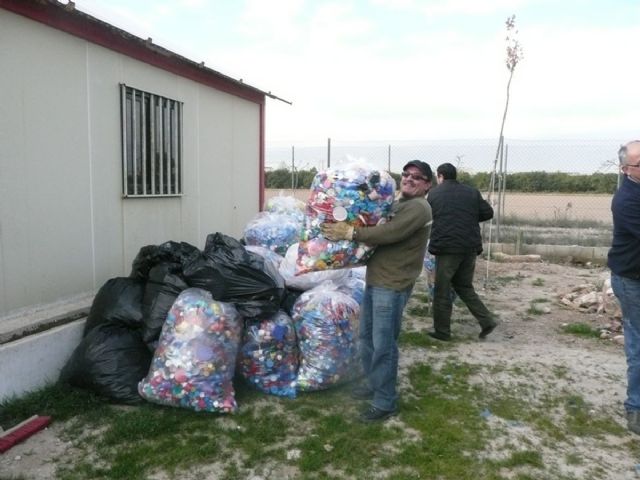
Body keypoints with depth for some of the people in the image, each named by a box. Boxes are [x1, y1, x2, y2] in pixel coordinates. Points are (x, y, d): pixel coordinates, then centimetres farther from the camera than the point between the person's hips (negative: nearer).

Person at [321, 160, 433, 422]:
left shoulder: (419, 208, -12)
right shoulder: (396, 204, 18)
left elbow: (389, 233, -24)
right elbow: (379, 230, 20)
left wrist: (350, 233, -22)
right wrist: (352, 233, 3)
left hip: (392, 285, -9)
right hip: (374, 279, 9)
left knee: (383, 344, -3)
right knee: (366, 336, 18)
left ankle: (386, 402, 11)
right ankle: (373, 383, 36)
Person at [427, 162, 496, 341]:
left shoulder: (434, 193, 2)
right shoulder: (472, 192, 8)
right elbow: (488, 213, 8)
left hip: (446, 247, -4)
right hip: (470, 247, 4)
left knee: (442, 291, 7)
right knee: (464, 286, 20)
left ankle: (442, 331, 13)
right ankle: (487, 321, 11)